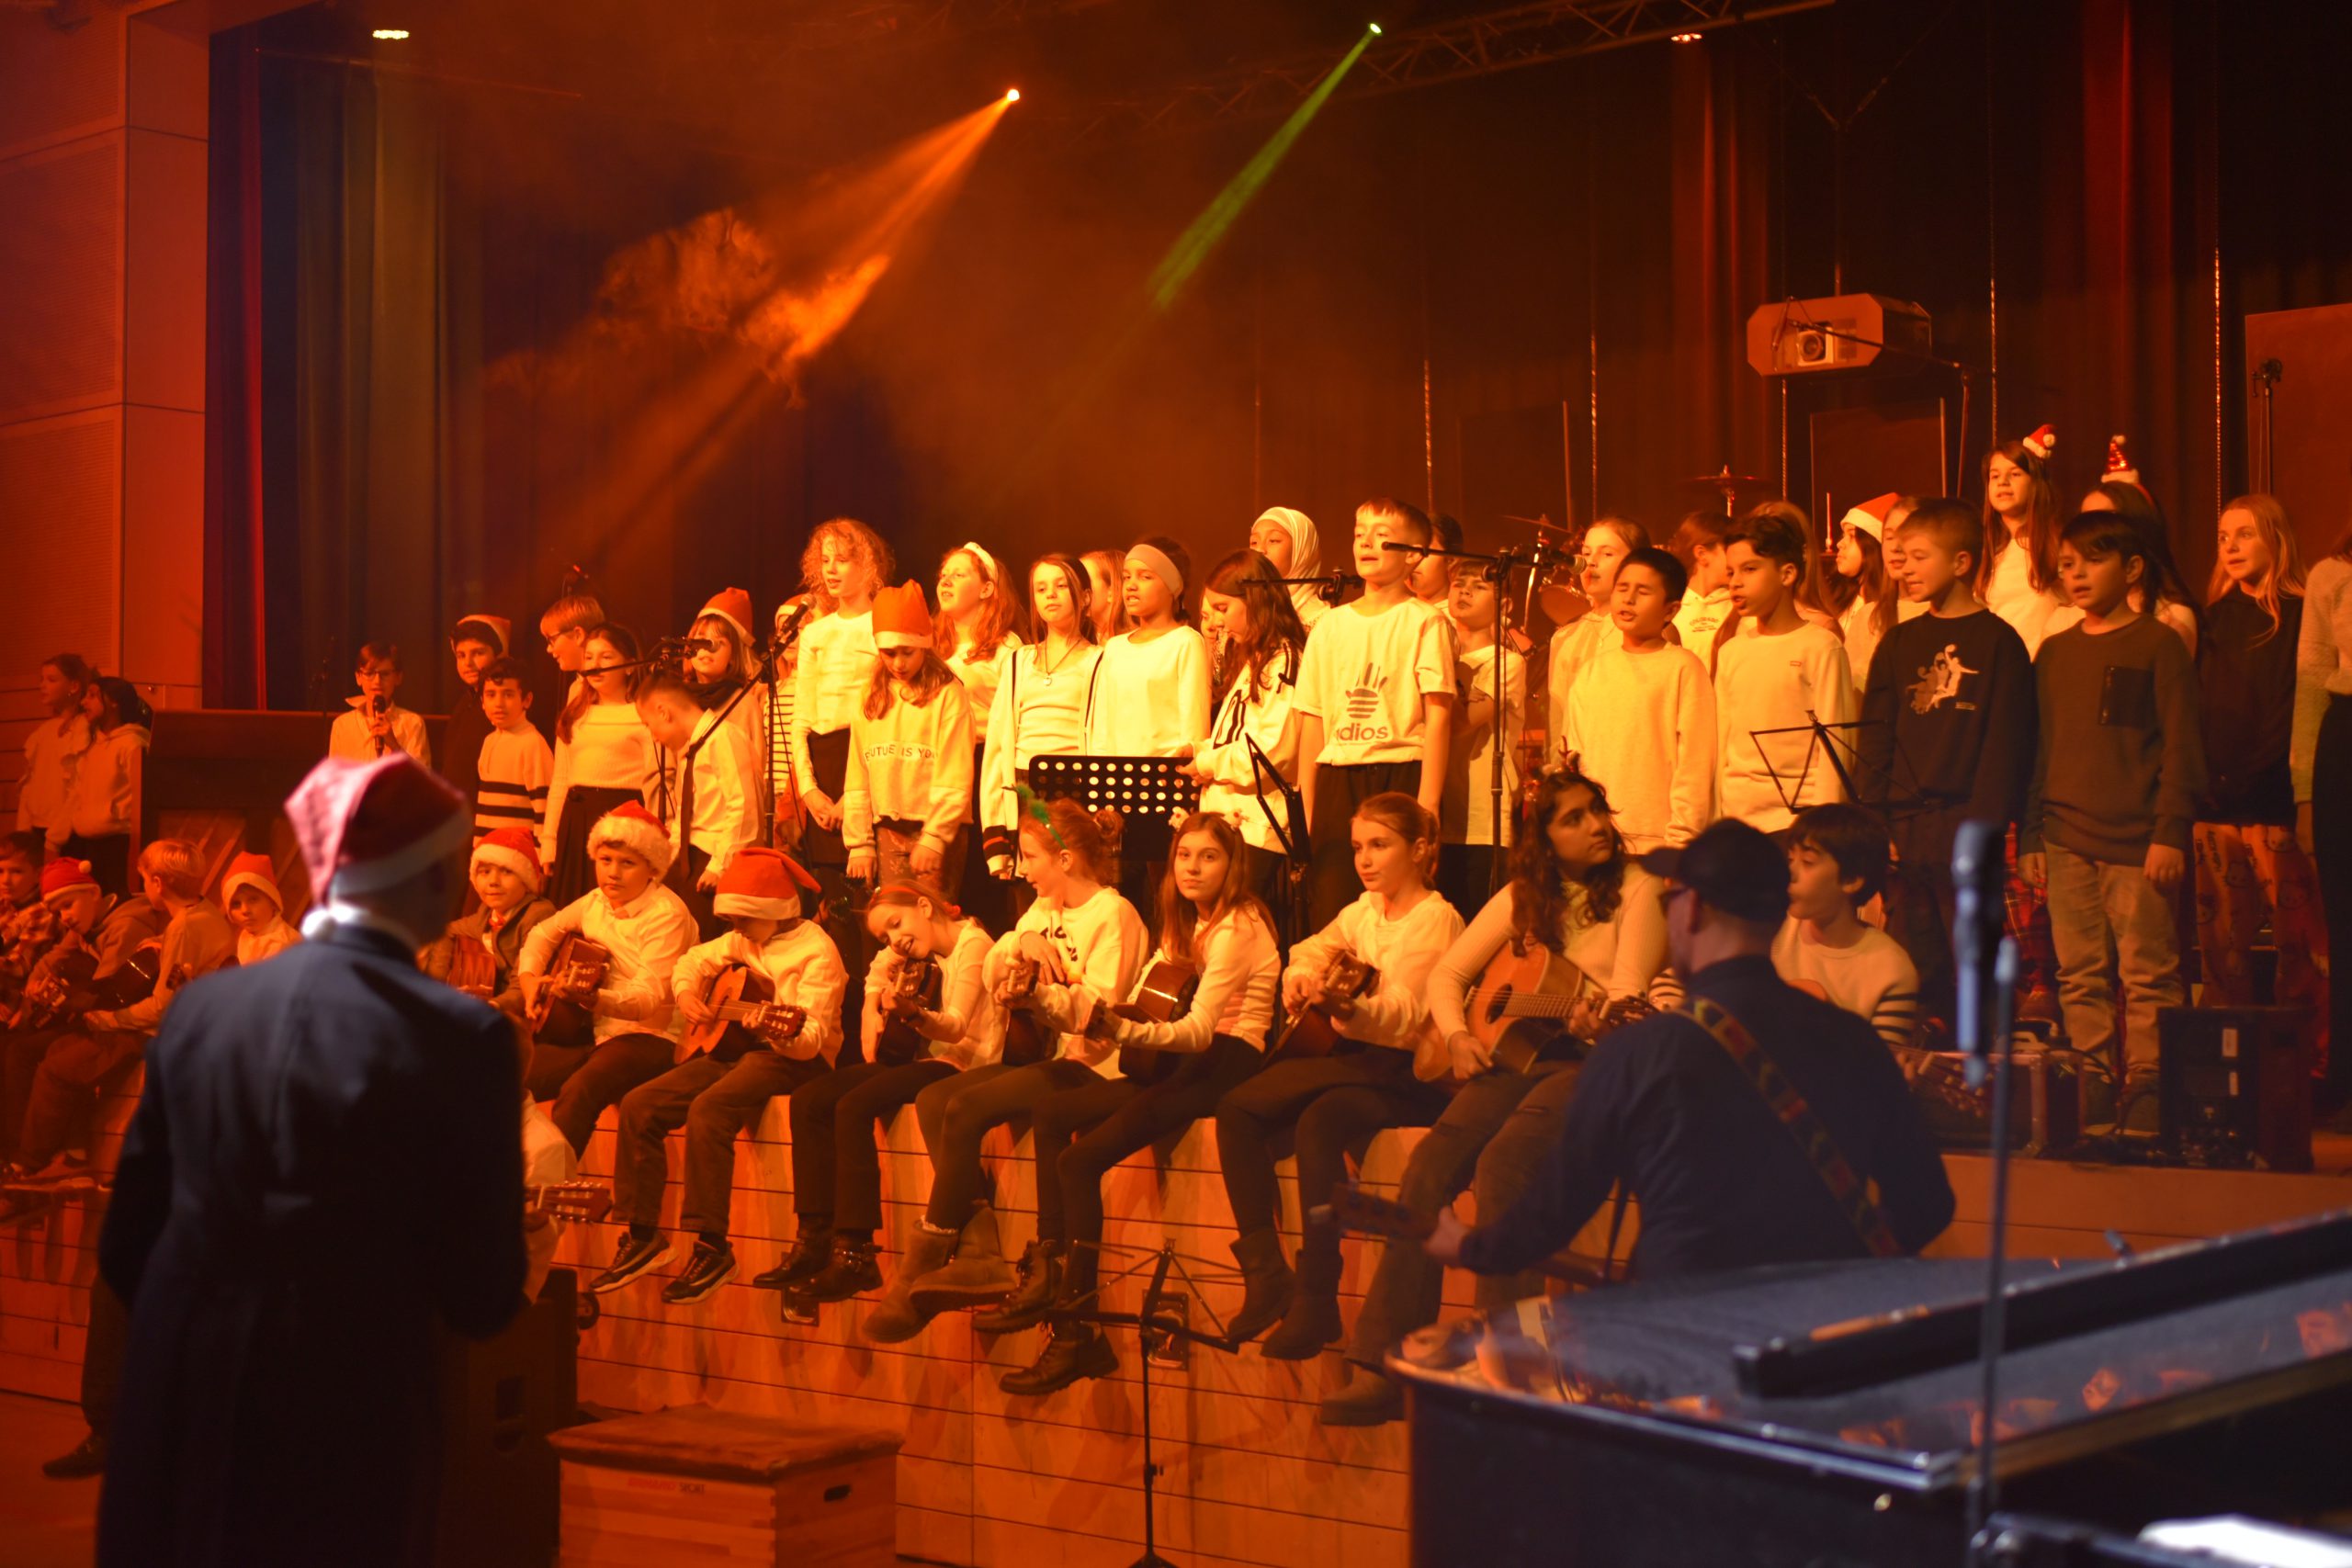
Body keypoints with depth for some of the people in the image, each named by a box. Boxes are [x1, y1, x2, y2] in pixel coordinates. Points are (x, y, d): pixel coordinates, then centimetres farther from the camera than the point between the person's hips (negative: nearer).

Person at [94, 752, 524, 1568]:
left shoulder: (201, 1006, 0)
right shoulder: (458, 1035, -14)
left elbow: (125, 1244, 7)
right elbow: (483, 1296, -10)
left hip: (175, 1420, 4)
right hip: (348, 1426, -4)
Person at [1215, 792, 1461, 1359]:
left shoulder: (1437, 919, -8)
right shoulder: (1363, 912, 15)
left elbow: (1405, 1014, -19)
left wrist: (1346, 1006, -39)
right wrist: (1301, 977, -7)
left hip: (1404, 1075, -8)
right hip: (1351, 1058, 8)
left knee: (1319, 1122, -35)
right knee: (1237, 1109, -13)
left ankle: (1316, 1301, -29)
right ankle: (1266, 1275, -11)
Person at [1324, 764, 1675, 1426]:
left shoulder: (1635, 888, 1)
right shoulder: (1524, 897, 15)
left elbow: (1628, 990, -11)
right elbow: (1447, 973, 16)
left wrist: (1597, 1016, -33)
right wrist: (1457, 1036, -3)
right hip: (1520, 1054, 4)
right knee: (1432, 1163, -22)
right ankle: (1379, 1365, -25)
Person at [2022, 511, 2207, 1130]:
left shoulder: (2158, 645, 0)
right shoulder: (2054, 654, 15)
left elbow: (2181, 747, -4)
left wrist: (2171, 832, -11)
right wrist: (2030, 836, 13)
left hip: (2136, 840, -5)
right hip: (2066, 841, 5)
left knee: (2148, 976, -5)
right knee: (2079, 978, 7)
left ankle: (2145, 1095, -1)